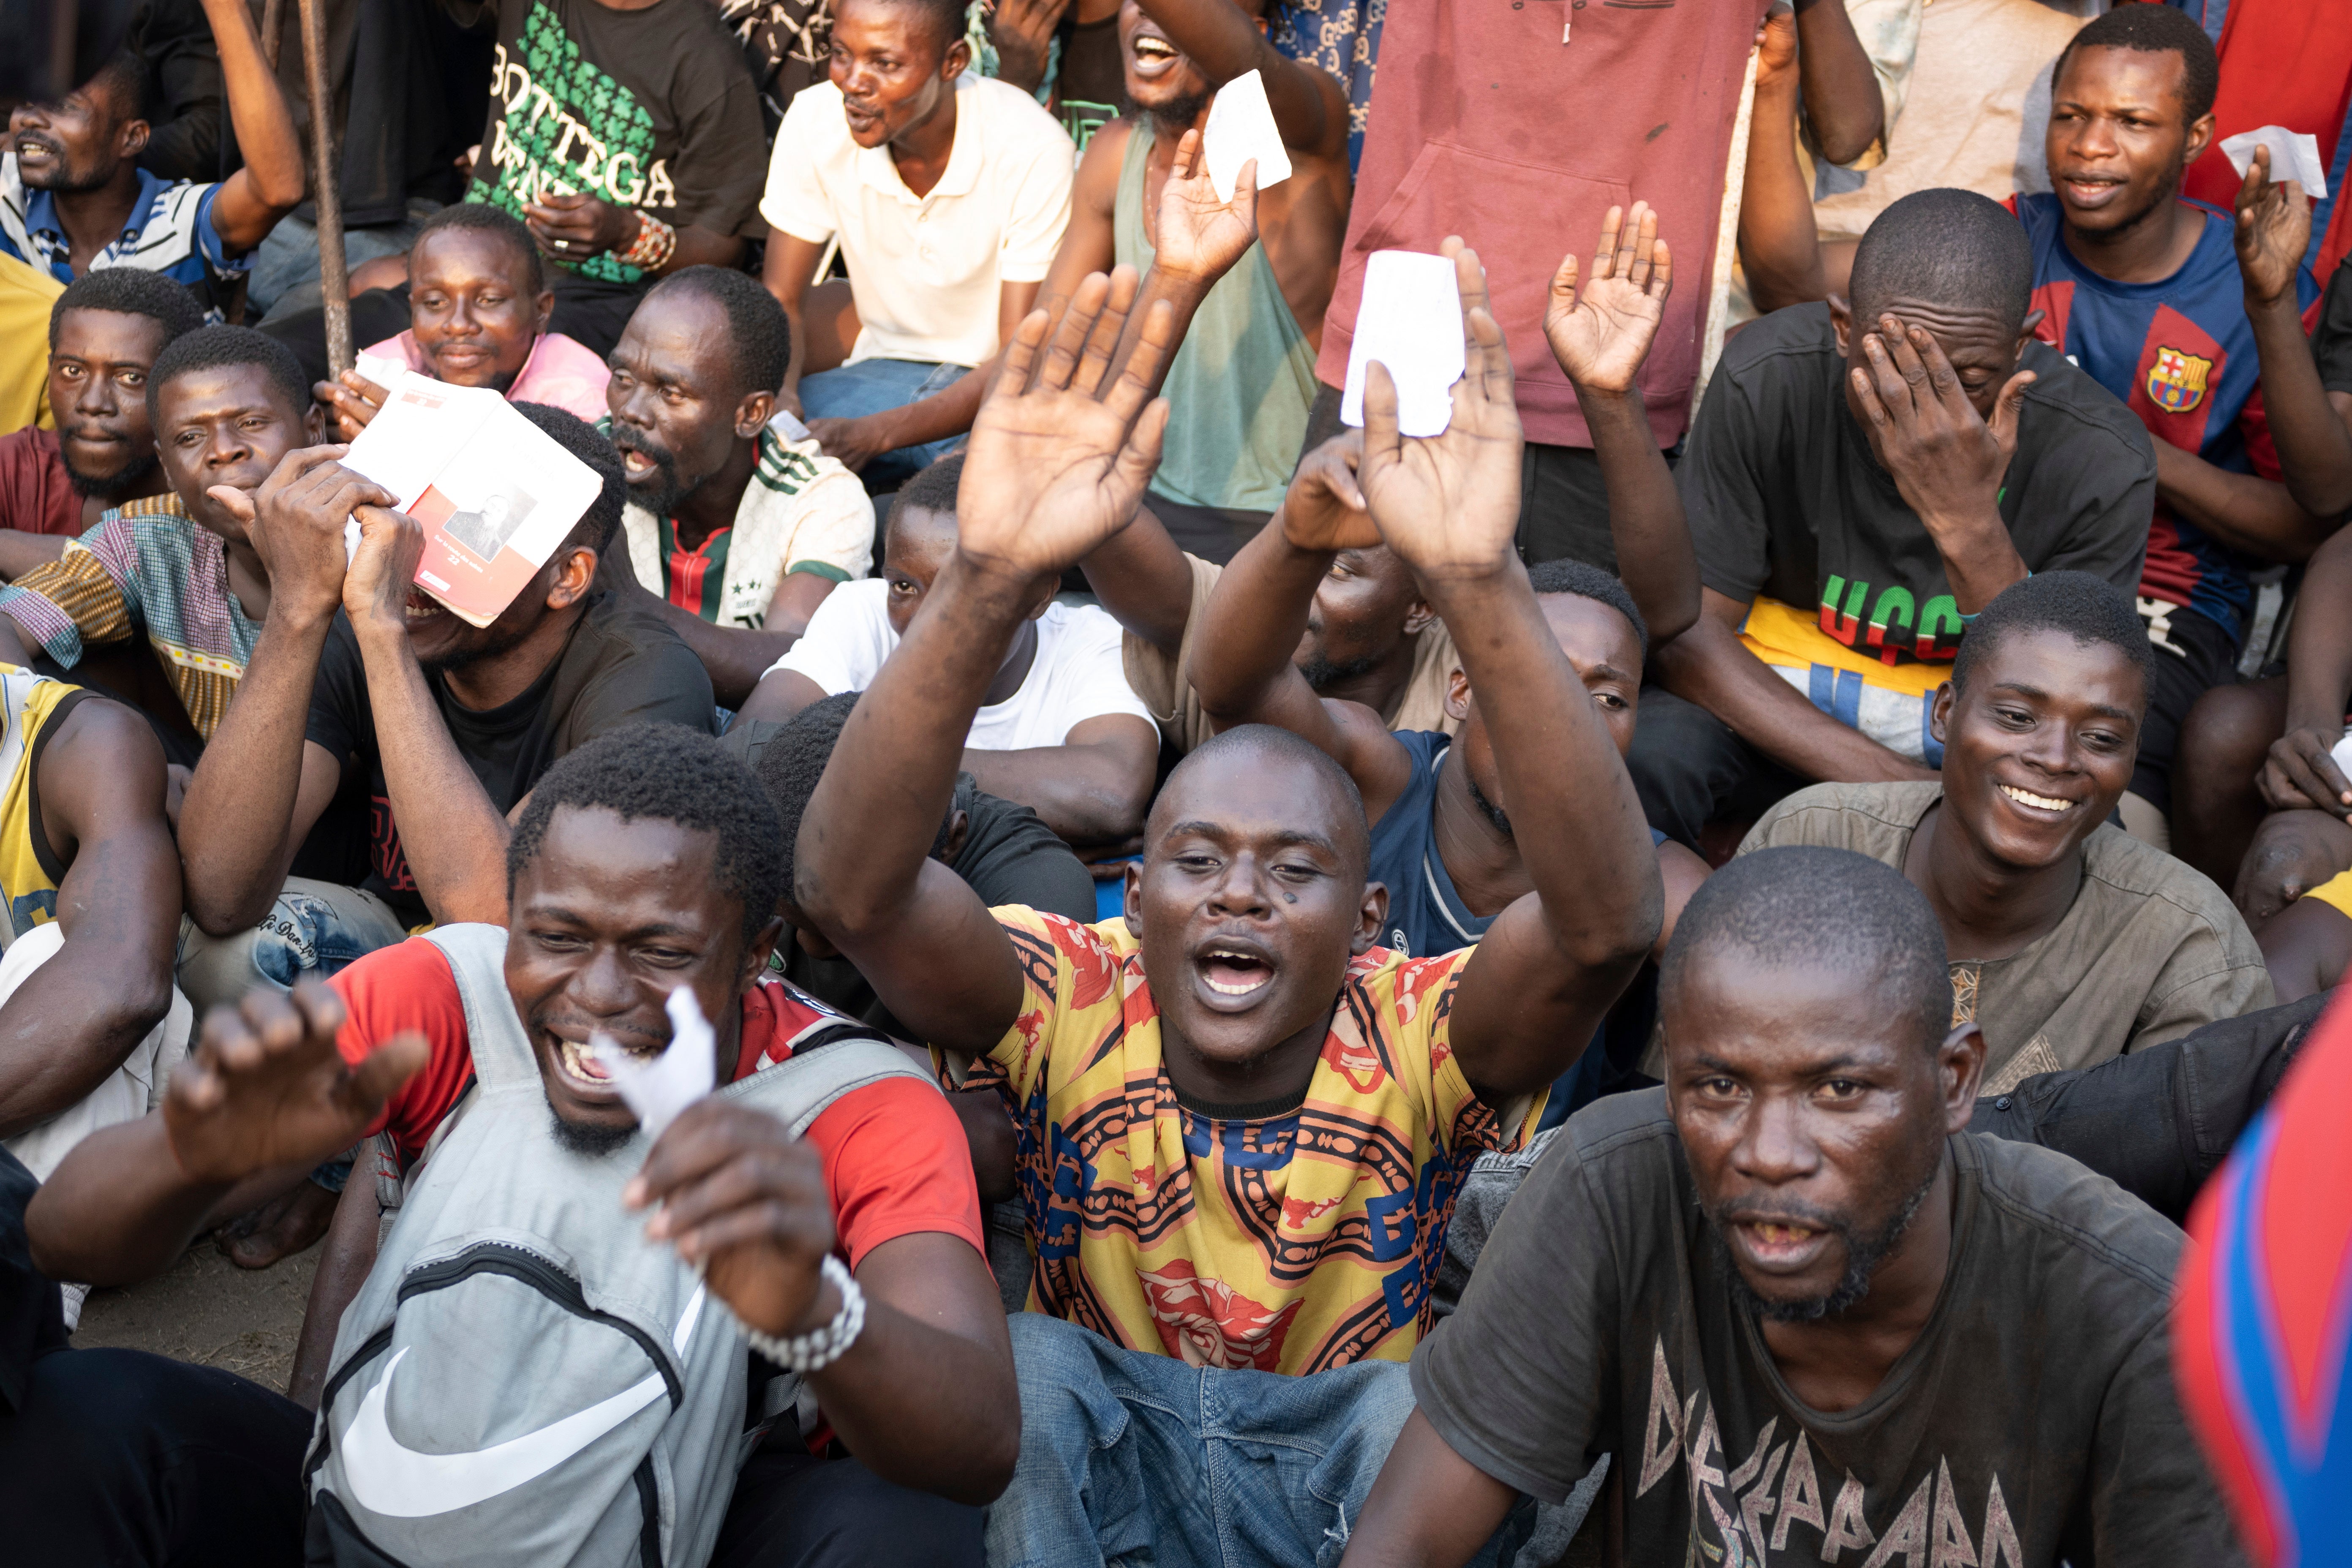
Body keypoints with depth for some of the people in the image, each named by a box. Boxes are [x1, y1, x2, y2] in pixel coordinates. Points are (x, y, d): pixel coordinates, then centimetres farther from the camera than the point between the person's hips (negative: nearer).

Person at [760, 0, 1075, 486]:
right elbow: (781, 299, 0)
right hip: (884, 370, 4)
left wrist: (873, 435, -34)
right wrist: (778, 394, -24)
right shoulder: (815, 120, -9)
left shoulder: (1032, 150, -21)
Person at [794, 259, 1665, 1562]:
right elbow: (850, 886, -36)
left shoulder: (1416, 1039, -19)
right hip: (1092, 1452, 0)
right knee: (1018, 1364, -29)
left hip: (1351, 1456, 0)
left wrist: (1480, 585, -53)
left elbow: (1608, 918, -40)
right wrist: (987, 582, -51)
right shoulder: (1070, 1003, -17)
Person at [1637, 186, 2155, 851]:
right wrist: (1889, 783, -25)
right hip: (1781, 717, 0)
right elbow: (1688, 630, -14)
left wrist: (1970, 527, -35)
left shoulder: (2102, 464, -19)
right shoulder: (1769, 379, -19)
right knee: (1649, 752, -32)